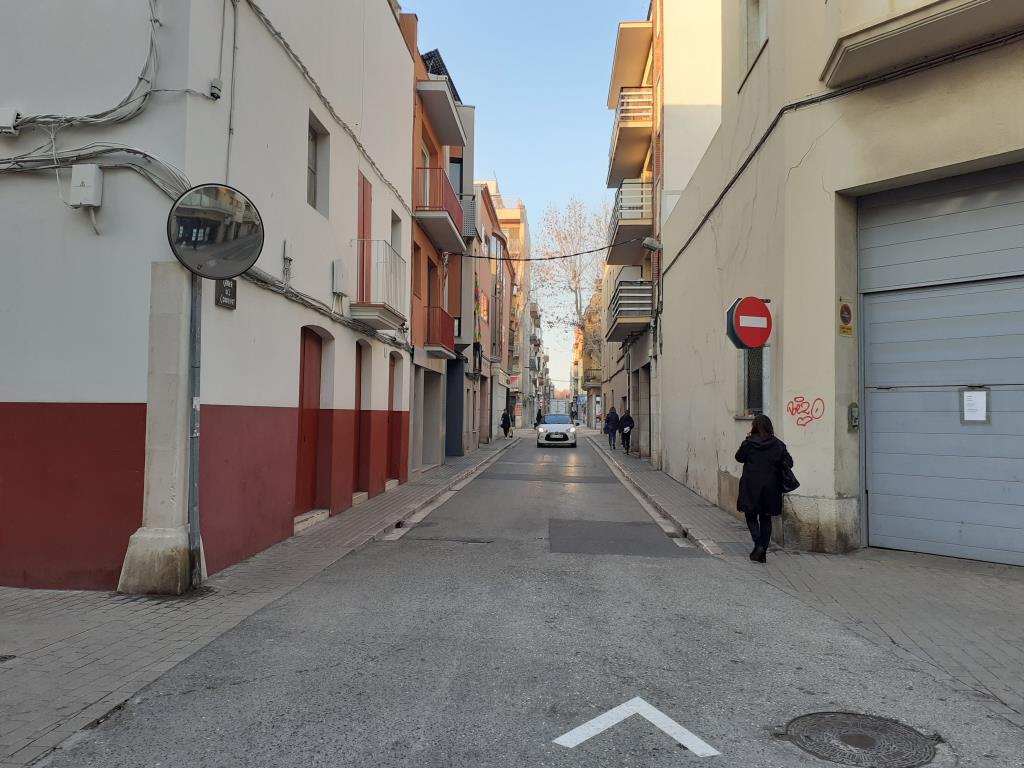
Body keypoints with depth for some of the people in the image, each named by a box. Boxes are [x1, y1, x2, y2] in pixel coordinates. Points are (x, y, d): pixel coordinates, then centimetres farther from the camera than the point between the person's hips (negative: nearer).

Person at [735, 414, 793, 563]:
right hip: (771, 488, 3)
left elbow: (739, 457, 4)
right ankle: (763, 553, 14)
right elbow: (789, 463, -3)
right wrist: (775, 469, 11)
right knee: (766, 519, 12)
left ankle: (758, 544, -10)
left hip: (751, 487, -3)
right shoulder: (778, 444, -3)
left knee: (751, 516, 11)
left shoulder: (749, 443, -10)